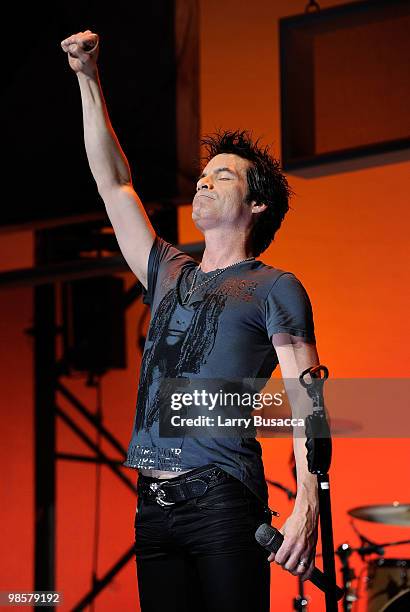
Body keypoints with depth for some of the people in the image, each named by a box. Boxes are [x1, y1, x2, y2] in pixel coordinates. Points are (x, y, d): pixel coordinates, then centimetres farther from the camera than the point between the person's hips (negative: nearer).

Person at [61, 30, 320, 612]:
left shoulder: (274, 288, 4)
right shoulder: (168, 274, 22)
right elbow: (115, 183, 23)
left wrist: (307, 504, -19)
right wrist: (88, 79, 19)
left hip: (222, 499, -5)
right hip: (154, 501, 6)